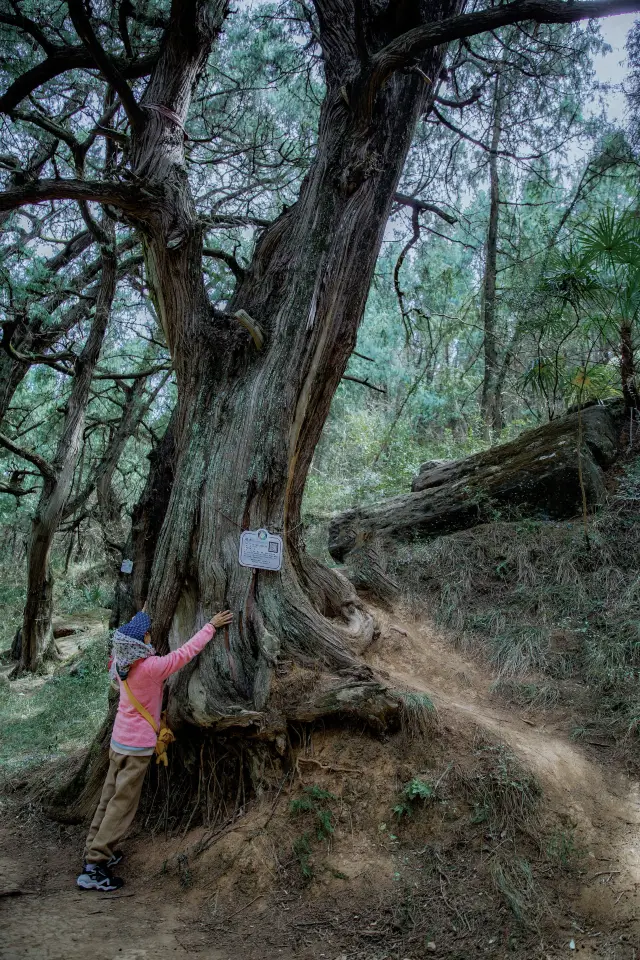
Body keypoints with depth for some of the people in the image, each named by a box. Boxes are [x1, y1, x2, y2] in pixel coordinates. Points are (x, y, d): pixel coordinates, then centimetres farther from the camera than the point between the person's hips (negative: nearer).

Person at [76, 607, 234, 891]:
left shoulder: (122, 663, -4)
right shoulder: (151, 667, -24)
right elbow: (186, 651, -17)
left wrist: (143, 616, 31)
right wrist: (211, 626, -7)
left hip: (119, 740, 8)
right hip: (137, 747, -8)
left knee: (110, 798, 16)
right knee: (122, 805, -2)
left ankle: (95, 852, 24)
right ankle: (94, 868, 0)